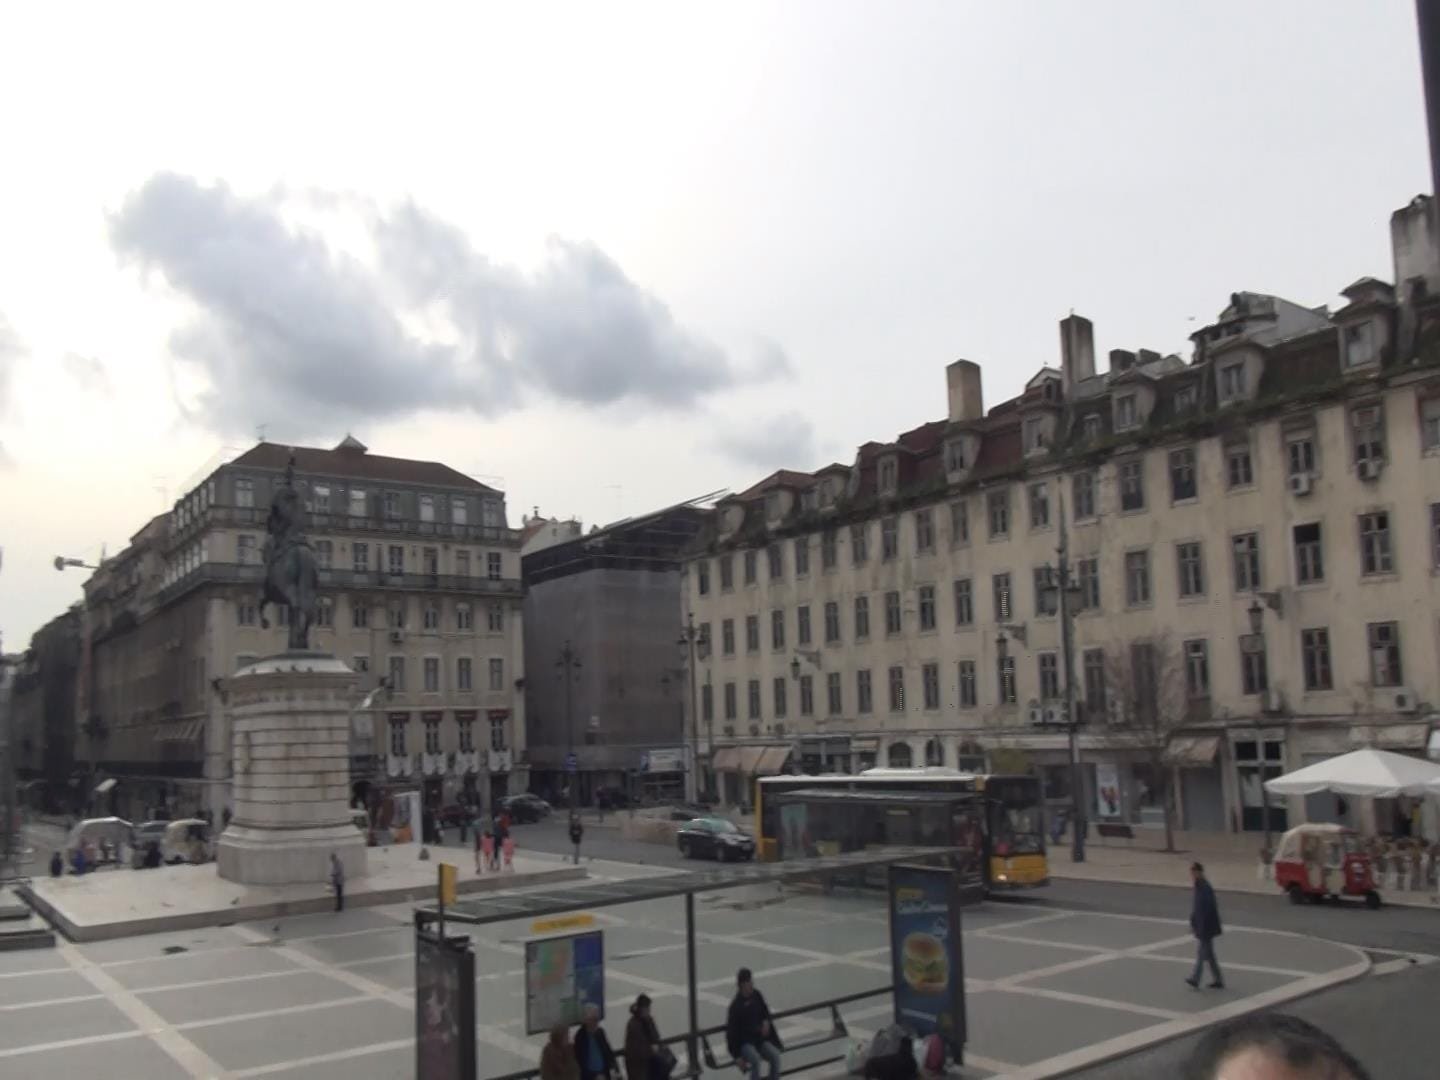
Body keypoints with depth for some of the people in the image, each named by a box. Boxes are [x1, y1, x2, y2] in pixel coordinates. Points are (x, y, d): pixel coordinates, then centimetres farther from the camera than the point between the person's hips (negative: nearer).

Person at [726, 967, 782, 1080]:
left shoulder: (757, 996, 1)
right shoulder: (736, 1005, -17)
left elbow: (765, 1012, 22)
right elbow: (731, 1031, -16)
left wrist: (766, 1022, 0)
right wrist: (737, 1056, -19)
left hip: (760, 1038, 5)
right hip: (744, 1042, -5)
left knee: (775, 1055, -21)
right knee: (755, 1059, -33)